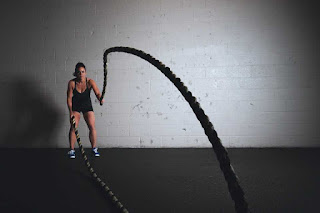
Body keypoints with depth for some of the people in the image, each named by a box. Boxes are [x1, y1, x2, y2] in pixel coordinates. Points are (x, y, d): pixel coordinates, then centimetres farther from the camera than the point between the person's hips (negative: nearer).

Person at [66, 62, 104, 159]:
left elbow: (97, 93, -30)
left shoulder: (90, 82, -20)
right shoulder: (72, 83, -19)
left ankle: (94, 148, 10)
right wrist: (71, 112, -21)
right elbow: (69, 98, -15)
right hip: (75, 106, 0)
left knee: (92, 127, -6)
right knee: (73, 127, -8)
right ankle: (72, 150, 3)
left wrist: (100, 99, -52)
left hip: (87, 105, 0)